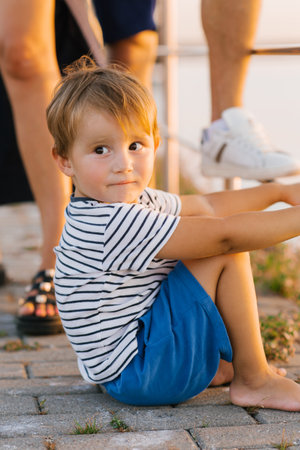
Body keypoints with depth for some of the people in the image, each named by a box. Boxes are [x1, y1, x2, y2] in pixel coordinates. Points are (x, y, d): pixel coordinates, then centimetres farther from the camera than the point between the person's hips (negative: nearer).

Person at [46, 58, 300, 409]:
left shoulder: (135, 200, 4)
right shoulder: (113, 224, -28)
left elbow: (206, 206, 18)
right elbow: (224, 235, -28)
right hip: (133, 376, -11)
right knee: (226, 252, -18)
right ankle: (254, 382, -6)